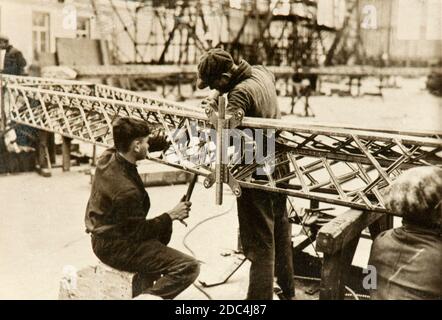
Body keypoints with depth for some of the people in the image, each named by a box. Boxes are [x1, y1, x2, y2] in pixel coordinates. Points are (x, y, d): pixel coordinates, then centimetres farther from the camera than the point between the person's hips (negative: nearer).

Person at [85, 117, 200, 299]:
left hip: (103, 234, 10)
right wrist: (171, 216, -11)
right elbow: (138, 231, -21)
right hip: (115, 247, -9)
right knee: (189, 267, -14)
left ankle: (141, 290, 33)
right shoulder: (126, 190, -31)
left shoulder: (108, 157, -7)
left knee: (163, 232, 33)